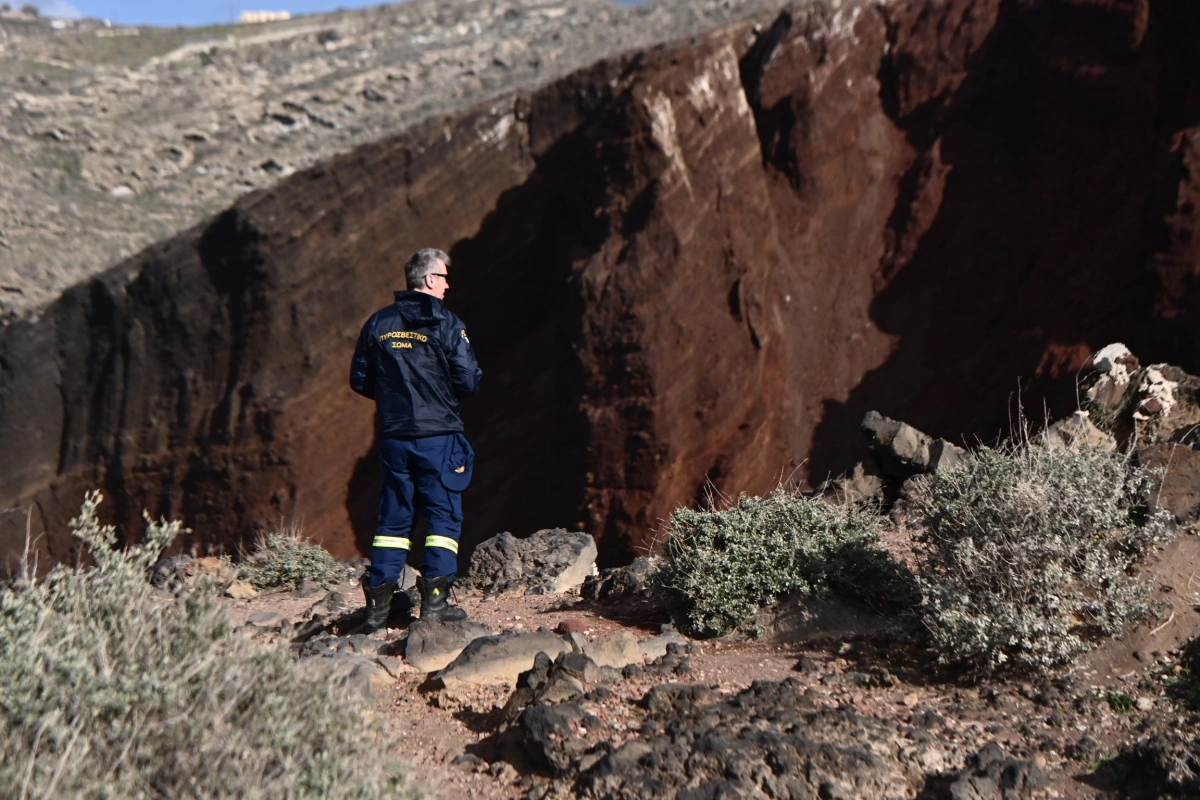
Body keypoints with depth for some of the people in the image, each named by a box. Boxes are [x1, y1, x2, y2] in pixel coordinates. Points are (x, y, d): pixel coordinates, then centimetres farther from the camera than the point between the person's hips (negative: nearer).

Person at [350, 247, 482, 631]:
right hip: (439, 437, -4)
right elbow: (469, 382, -11)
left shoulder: (378, 323, 6)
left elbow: (359, 380, 8)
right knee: (444, 516, 4)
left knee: (393, 517, 11)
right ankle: (435, 601, 0)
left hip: (393, 437, 5)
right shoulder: (446, 324, -8)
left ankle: (378, 603, 9)